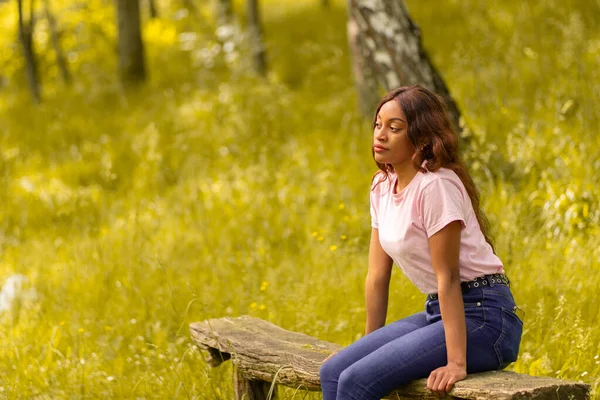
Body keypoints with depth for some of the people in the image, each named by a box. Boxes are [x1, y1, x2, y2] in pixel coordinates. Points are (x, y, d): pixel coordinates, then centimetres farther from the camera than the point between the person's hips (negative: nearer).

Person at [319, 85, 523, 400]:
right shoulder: (383, 185, 9)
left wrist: (457, 363, -22)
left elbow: (448, 278, -20)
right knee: (332, 371, -8)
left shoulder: (435, 186, -17)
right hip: (435, 311, 8)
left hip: (481, 317, -8)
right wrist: (369, 344, 13)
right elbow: (377, 274, 12)